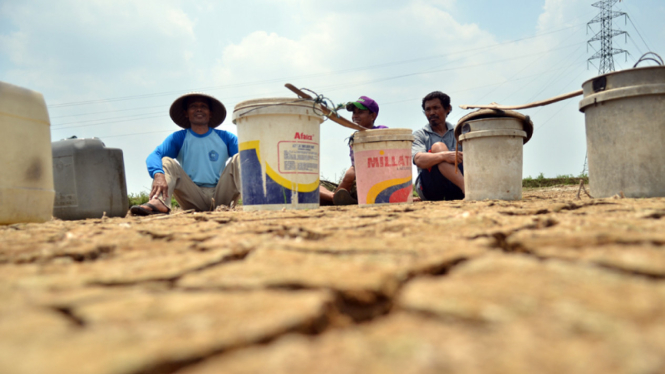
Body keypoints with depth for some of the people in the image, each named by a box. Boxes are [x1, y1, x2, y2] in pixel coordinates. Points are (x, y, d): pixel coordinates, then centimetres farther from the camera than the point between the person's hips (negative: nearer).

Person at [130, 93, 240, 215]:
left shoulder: (225, 137, 11)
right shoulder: (179, 138, 10)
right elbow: (154, 155, -8)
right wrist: (158, 175, -32)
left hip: (220, 196, 0)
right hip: (194, 198, 0)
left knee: (238, 158, -14)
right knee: (166, 161, -12)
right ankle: (158, 202, -42)